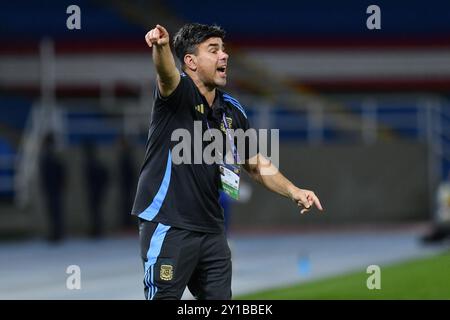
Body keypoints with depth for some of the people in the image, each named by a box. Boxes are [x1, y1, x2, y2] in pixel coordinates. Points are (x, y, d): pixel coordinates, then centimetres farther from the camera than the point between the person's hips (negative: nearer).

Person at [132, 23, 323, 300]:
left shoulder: (233, 111, 10)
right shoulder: (179, 93, -8)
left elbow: (256, 163, 20)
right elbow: (166, 73, -33)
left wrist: (293, 191, 4)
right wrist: (161, 47, -56)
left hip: (212, 229, 7)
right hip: (168, 226, -7)